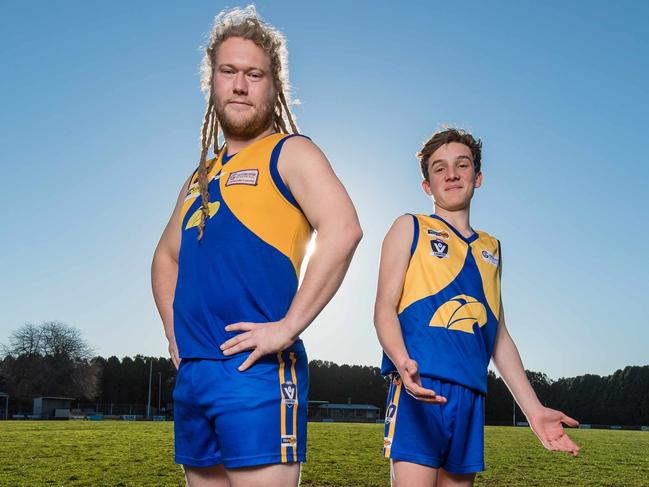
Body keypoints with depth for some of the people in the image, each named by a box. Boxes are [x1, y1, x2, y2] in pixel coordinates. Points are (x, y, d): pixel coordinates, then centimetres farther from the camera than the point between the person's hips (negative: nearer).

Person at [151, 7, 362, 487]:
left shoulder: (288, 152, -2)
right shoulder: (202, 176, 19)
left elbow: (343, 229, -19)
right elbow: (166, 258, 29)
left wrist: (288, 326, -21)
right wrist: (174, 330, 15)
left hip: (254, 369, -7)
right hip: (192, 374, 8)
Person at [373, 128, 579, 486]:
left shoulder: (491, 248, 22)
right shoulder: (410, 228, 8)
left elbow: (499, 334, 22)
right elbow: (385, 308, -3)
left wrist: (533, 409, 15)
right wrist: (403, 361, -23)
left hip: (471, 393, 5)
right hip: (420, 387, -5)